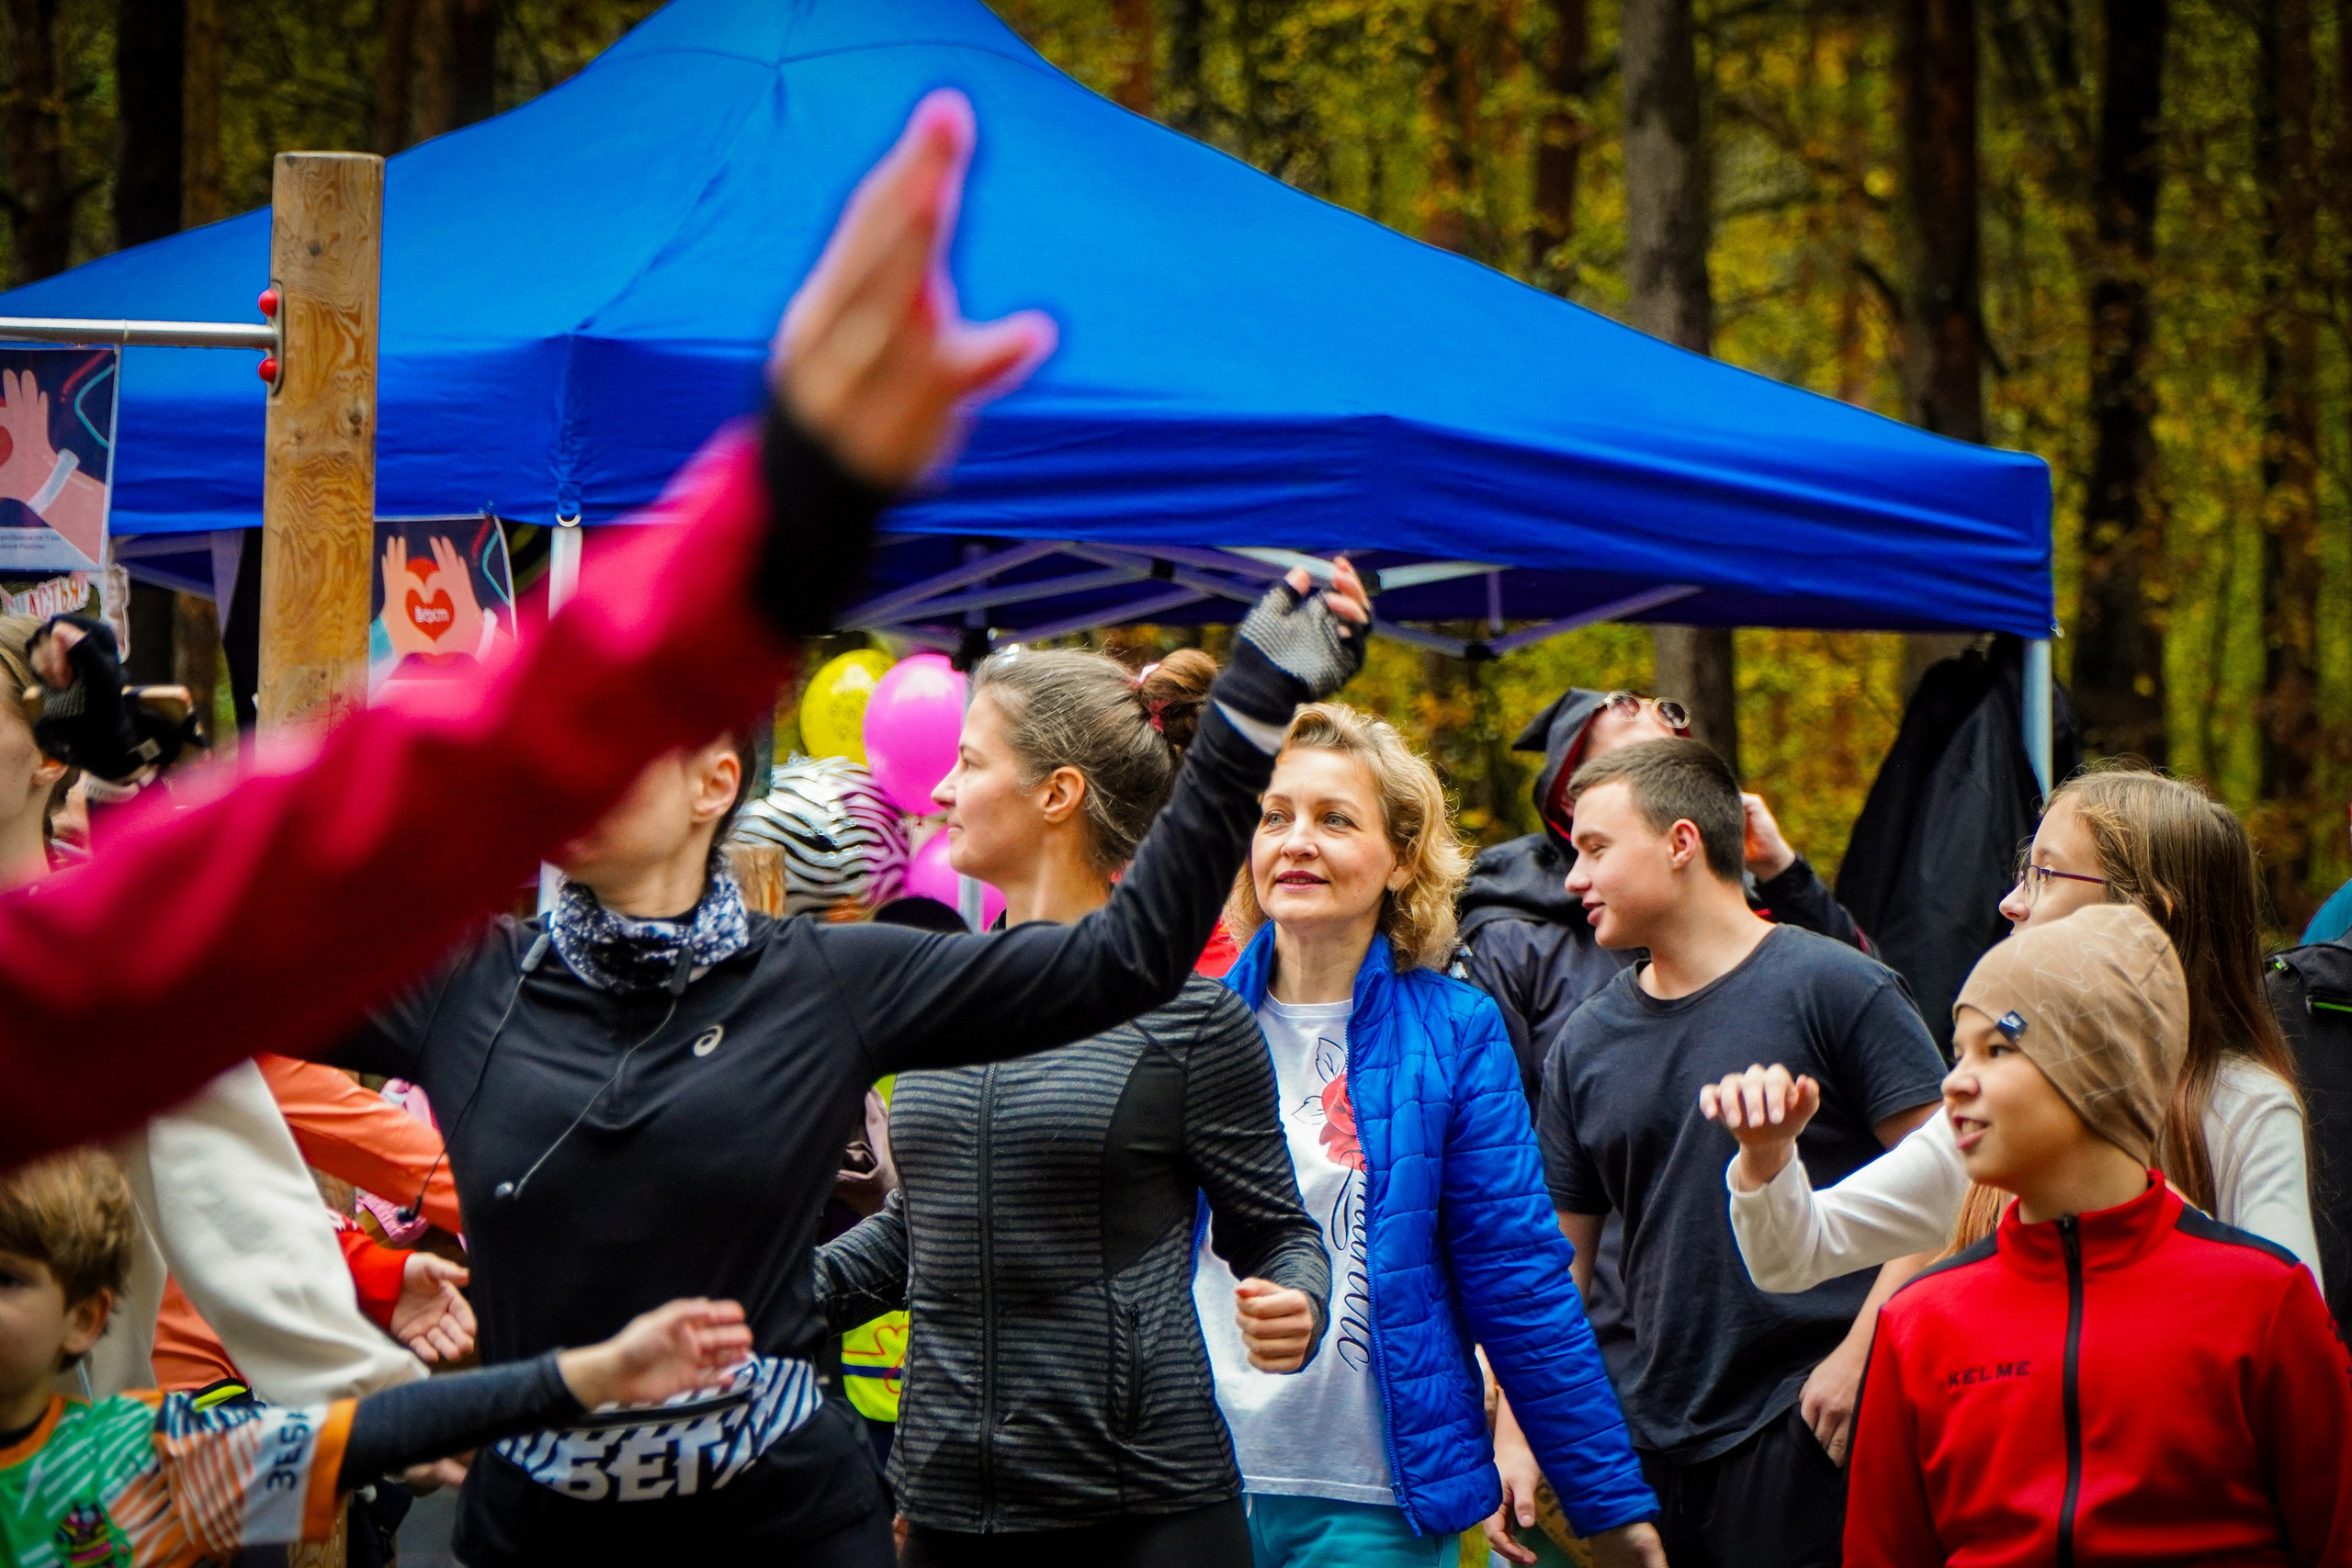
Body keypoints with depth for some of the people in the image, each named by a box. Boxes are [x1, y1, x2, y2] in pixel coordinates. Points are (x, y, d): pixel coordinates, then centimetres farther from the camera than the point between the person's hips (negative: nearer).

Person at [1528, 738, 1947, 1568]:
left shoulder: (1835, 988, -5)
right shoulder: (1586, 1043, 12)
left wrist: (1858, 1358, -15)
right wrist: (1517, 1432, 5)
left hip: (1807, 1435, -5)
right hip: (1654, 1437, 6)